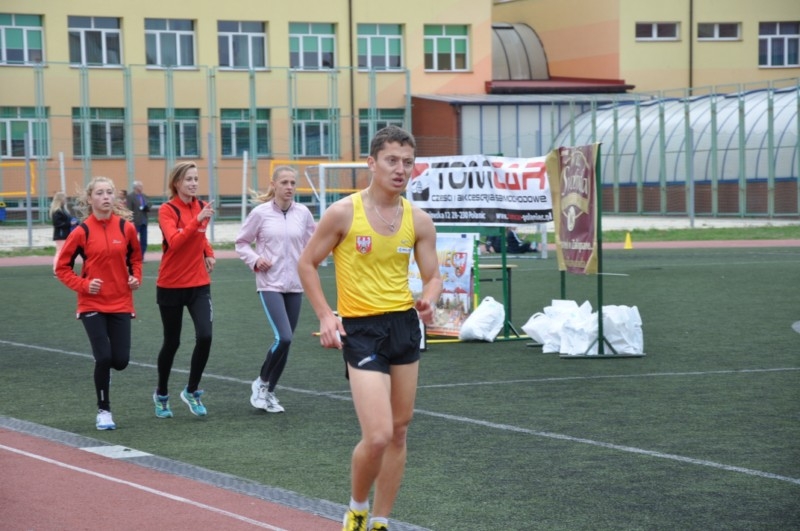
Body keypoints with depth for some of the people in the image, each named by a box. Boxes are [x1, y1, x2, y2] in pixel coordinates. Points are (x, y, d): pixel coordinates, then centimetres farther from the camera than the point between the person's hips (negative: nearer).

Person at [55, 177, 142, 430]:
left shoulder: (126, 227, -1)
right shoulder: (82, 231, -7)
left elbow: (135, 257, 17)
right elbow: (62, 267, 0)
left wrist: (136, 277, -1)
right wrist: (83, 285, -14)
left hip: (120, 303, 2)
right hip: (93, 304, -2)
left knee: (120, 360, -2)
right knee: (103, 357, -12)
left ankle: (103, 371, 36)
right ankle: (103, 410, 7)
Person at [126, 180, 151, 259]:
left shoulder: (144, 196, 16)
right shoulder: (130, 196, -5)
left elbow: (148, 208, 17)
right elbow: (129, 210, -11)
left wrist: (146, 207, -7)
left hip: (143, 222, 7)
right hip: (135, 222, -7)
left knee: (143, 241, 6)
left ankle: (141, 257, 13)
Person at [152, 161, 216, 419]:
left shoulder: (202, 207, 4)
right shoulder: (167, 210, -11)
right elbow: (174, 241, -28)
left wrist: (209, 252, 6)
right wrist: (197, 220, -35)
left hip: (199, 284, 3)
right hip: (171, 286, -3)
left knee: (205, 336, -13)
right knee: (172, 342, 7)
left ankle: (192, 391, 7)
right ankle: (161, 395, 30)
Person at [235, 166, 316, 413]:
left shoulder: (303, 213, 3)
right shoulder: (260, 213, -5)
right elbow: (242, 242, 5)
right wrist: (254, 260, -11)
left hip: (295, 286, 4)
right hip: (270, 284, -4)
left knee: (285, 342, 8)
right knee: (283, 338, -17)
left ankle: (269, 392, 23)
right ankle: (261, 382, 5)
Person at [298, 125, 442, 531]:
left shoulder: (419, 220, 2)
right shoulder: (343, 213, -9)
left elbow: (432, 276, 9)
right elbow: (307, 264, 0)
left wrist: (428, 299, -13)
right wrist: (325, 315, -11)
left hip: (405, 326, 5)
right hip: (361, 330, -5)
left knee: (399, 432, 9)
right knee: (378, 435, -14)